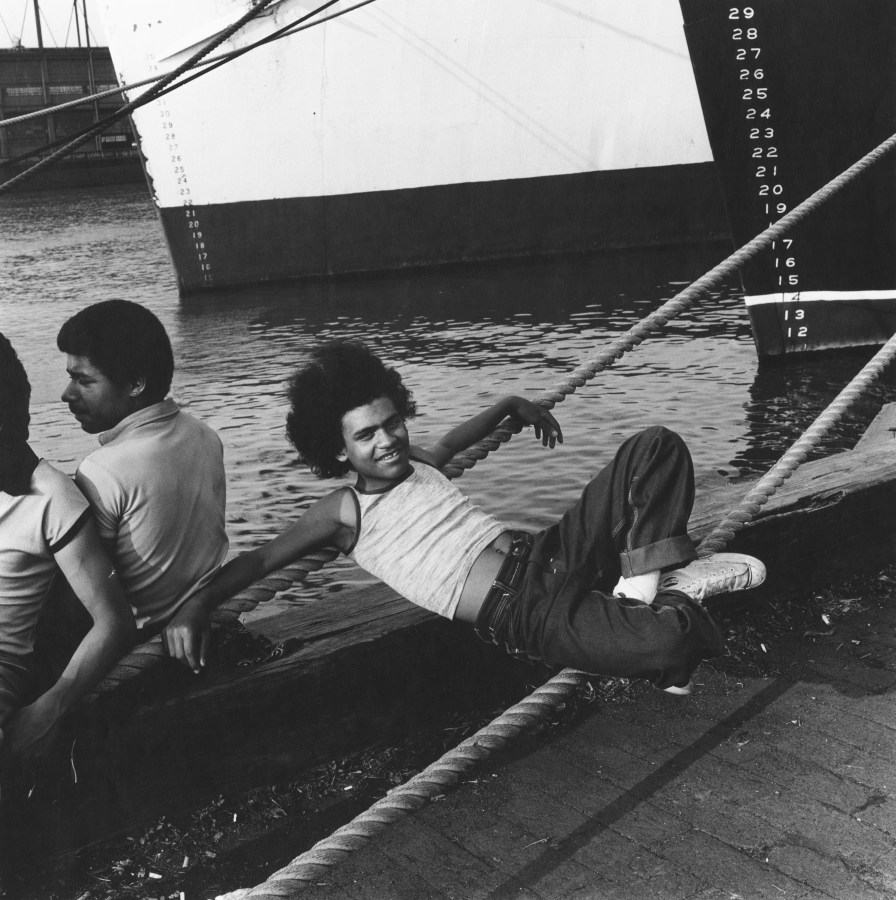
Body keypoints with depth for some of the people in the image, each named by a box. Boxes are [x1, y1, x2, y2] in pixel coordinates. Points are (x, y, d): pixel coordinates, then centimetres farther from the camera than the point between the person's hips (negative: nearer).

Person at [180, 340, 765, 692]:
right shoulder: (344, 512, 0)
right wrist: (196, 605, -17)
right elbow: (261, 560, -5)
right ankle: (672, 605, 3)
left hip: (548, 553, 8)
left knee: (657, 448, 1)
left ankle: (642, 588, -11)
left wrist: (512, 405, 44)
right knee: (661, 647, -35)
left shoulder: (416, 463, 18)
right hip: (523, 616, -8)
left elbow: (453, 440, 40)